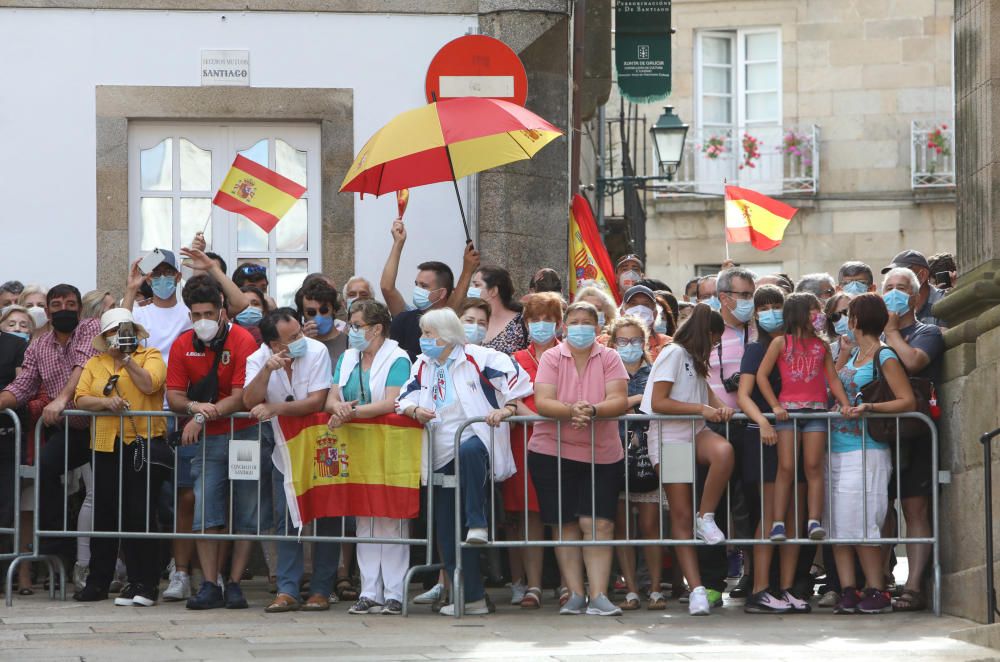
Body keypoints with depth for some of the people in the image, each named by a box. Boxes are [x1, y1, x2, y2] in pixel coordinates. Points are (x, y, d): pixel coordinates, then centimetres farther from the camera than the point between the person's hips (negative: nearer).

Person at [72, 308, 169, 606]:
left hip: (144, 443, -4)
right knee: (105, 514, 8)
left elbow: (149, 385, -12)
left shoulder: (150, 356, 6)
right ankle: (98, 581, 15)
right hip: (106, 446, 4)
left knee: (139, 514, -7)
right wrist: (106, 402, -13)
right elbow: (81, 399, 4)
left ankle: (144, 584, -3)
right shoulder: (94, 364, 16)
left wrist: (127, 358, -12)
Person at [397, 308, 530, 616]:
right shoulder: (423, 366, 15)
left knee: (468, 452, -44)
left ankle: (478, 524, -38)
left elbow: (516, 376, -10)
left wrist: (507, 408, -19)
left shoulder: (477, 358, -3)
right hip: (443, 458, 6)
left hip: (477, 442, -6)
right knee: (447, 531, 1)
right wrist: (414, 410, -10)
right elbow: (404, 399, 11)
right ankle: (470, 598, 6)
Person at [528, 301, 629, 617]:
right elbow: (542, 402, -10)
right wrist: (571, 410, -29)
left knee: (598, 523, -8)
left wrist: (593, 410, -28)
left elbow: (619, 401, -9)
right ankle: (575, 594, 6)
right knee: (566, 524, 2)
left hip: (602, 454, 0)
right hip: (553, 452, 0)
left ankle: (598, 595, -9)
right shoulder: (551, 358, 3)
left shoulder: (609, 358, 3)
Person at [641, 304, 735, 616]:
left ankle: (706, 518, -20)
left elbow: (707, 395, 20)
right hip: (669, 437, -6)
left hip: (696, 433, 6)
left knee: (724, 450, -32)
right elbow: (657, 403, -11)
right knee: (681, 516, -8)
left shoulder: (695, 359, 22)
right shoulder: (673, 354, -3)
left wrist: (720, 406, -4)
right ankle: (696, 588, -11)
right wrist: (701, 408, -14)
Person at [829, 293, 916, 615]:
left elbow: (908, 401, -11)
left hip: (865, 452, -8)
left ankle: (877, 591, 0)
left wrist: (869, 407, -21)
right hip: (837, 450, 8)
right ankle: (848, 591, 5)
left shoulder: (885, 357, -6)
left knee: (859, 524, -9)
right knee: (837, 524, 2)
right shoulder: (852, 354, 16)